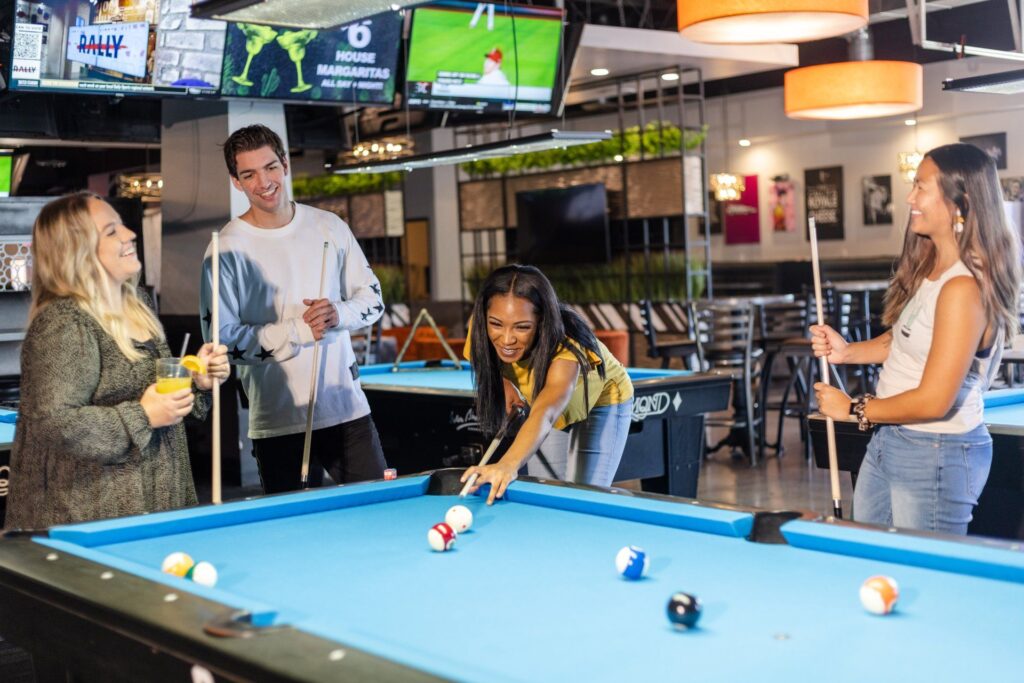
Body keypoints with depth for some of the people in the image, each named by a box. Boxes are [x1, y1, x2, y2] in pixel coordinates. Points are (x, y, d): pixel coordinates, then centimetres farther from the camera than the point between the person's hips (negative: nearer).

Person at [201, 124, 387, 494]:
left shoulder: (330, 227, 6)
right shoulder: (228, 248, -6)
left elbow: (373, 298, 12)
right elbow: (221, 337, -10)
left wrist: (339, 313, -10)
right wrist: (297, 331, -17)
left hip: (348, 408, 3)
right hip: (279, 424, -3)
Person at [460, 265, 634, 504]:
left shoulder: (565, 350, -46)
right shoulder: (480, 327, -29)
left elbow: (544, 413, -65)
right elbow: (482, 358, -2)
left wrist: (509, 463, -84)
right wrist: (503, 382, -24)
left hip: (603, 401, -5)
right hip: (536, 395, 5)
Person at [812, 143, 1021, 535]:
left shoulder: (963, 288, -25)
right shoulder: (931, 267, 4)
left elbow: (933, 402, -25)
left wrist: (852, 409, -13)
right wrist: (848, 351, 3)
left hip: (937, 456, -9)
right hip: (889, 441, 9)